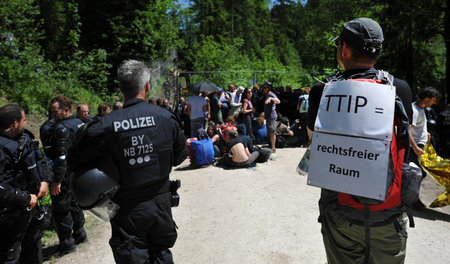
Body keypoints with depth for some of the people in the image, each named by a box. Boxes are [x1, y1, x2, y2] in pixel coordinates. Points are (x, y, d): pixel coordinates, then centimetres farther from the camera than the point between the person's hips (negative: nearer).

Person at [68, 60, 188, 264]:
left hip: (128, 210, -2)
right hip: (160, 203, 3)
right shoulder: (166, 117, -11)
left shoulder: (106, 126, -18)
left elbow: (76, 162, -8)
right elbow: (180, 156, 1)